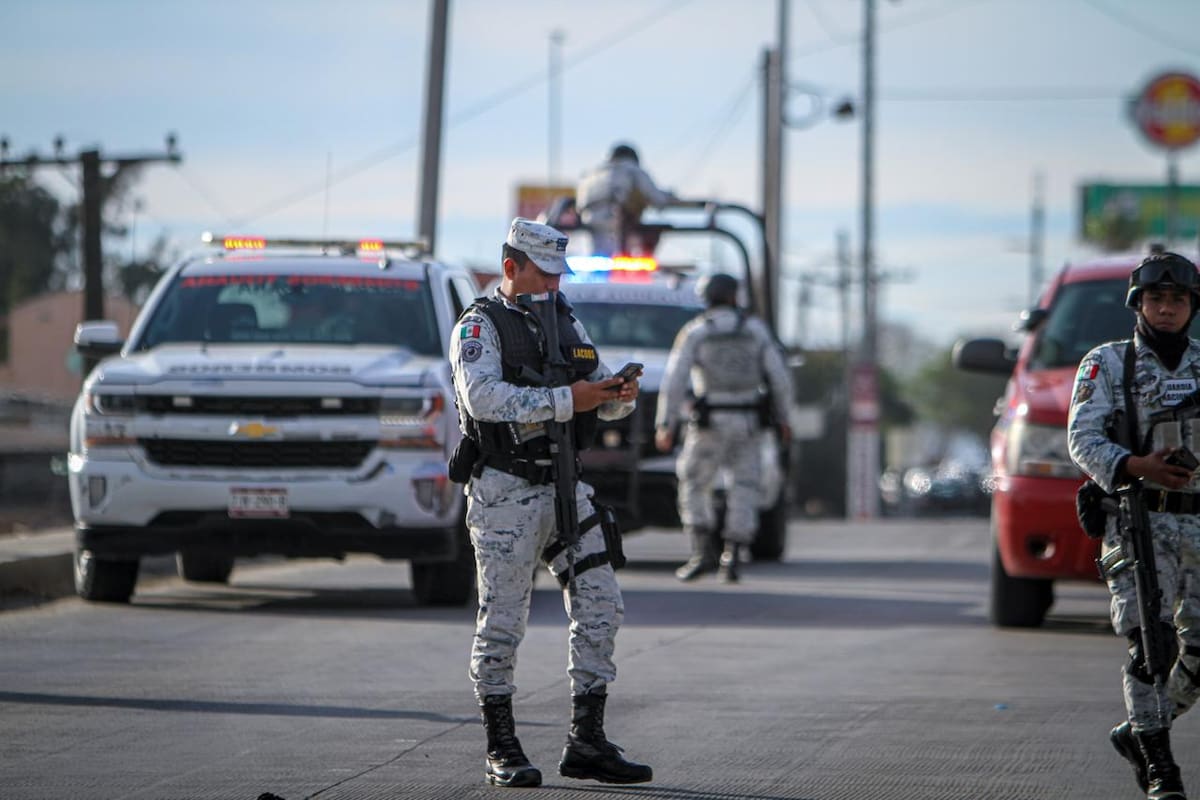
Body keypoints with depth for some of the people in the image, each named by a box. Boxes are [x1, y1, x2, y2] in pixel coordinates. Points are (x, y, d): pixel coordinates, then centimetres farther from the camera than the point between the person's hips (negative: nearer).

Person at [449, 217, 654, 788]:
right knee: (502, 620, -2)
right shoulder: (479, 327, -6)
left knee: (600, 608, 1)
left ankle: (586, 743, 5)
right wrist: (566, 401, -28)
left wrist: (621, 396, -7)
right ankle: (502, 751, 6)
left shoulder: (566, 323, 15)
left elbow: (600, 395, 17)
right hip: (504, 494, -7)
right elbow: (483, 397, -23)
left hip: (565, 488, 7)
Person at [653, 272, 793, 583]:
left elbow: (675, 381, -9)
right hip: (747, 424, 2)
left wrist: (665, 425, -8)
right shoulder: (756, 329, 5)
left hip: (710, 422, -2)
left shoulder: (694, 332, -1)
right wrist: (782, 418, 13)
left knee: (694, 485, 10)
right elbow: (779, 377, 2)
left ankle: (703, 551, -5)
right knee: (744, 488, 9)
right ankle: (731, 557, -2)